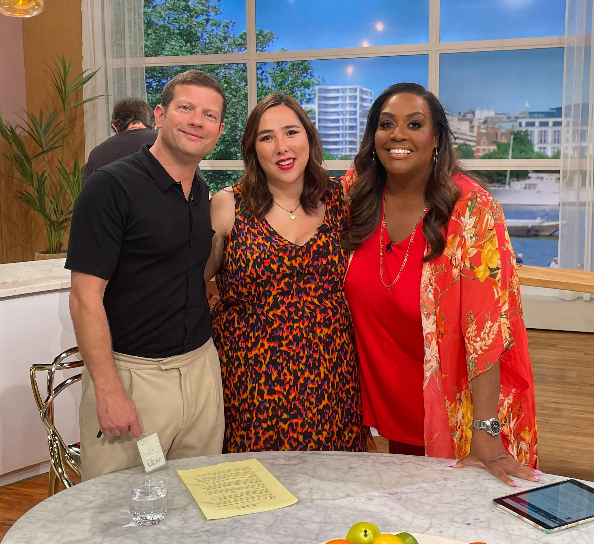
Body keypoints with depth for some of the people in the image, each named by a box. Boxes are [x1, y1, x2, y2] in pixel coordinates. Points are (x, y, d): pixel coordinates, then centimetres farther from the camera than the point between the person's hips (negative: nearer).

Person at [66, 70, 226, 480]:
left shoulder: (202, 194, 9)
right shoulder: (112, 186, -12)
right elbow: (86, 297, -16)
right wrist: (109, 391, -19)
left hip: (201, 366, 6)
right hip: (132, 374, -6)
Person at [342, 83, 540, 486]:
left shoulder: (472, 208, -21)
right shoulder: (356, 192, -7)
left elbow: (486, 322, -25)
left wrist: (485, 432, -28)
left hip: (455, 402, -4)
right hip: (392, 394, 4)